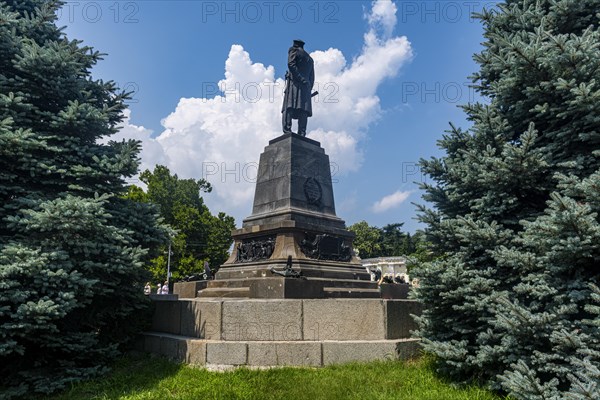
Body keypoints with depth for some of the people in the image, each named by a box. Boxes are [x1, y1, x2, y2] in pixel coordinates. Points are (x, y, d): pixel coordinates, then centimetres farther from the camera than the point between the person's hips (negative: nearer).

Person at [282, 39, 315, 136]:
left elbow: (291, 64, -7)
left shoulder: (294, 50, 14)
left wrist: (300, 78, -12)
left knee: (288, 108, -15)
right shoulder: (310, 59, 30)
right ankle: (302, 134, -16)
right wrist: (309, 90, 17)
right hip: (306, 87, 5)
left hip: (294, 82, -5)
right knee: (303, 111, -4)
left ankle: (287, 130, -31)